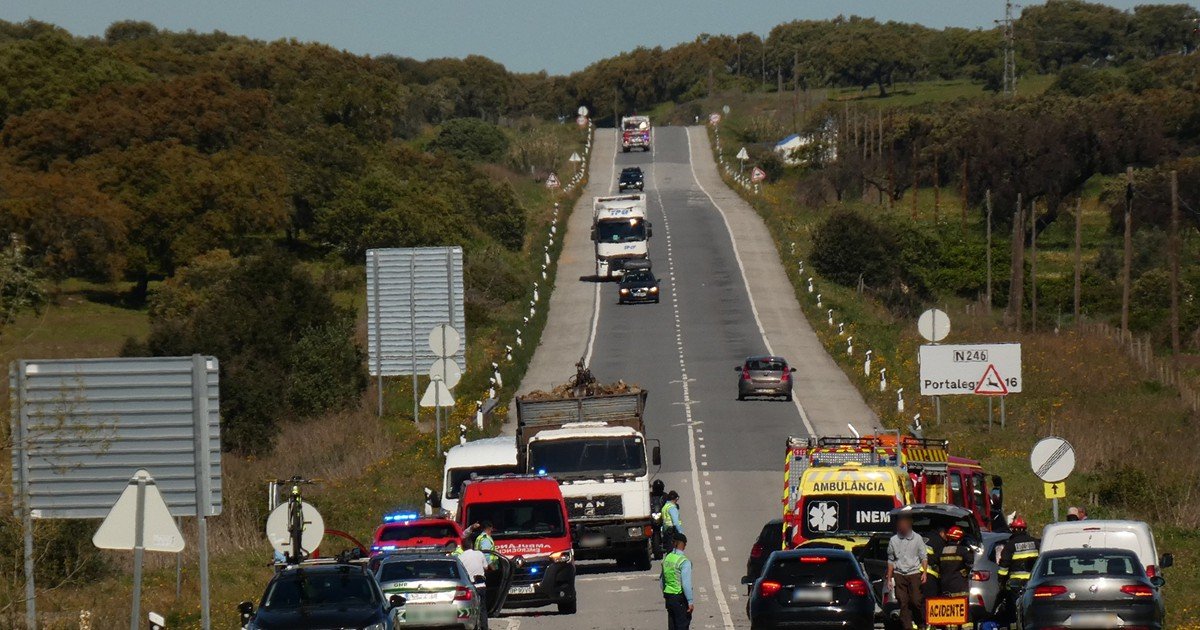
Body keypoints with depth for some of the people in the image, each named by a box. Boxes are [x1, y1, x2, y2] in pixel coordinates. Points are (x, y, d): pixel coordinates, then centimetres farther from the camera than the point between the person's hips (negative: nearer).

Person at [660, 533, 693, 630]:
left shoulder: (666, 558, 3)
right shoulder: (684, 562, -19)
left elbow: (661, 580, 13)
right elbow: (686, 584, -21)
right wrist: (690, 602, -15)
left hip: (668, 596, 7)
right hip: (680, 597, -7)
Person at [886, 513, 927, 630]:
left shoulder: (917, 538, 4)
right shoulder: (893, 540, 8)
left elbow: (924, 557, 6)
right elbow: (891, 560, 14)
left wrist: (924, 572, -6)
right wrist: (889, 578, 11)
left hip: (914, 573, -2)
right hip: (899, 575, 2)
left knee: (916, 601, -8)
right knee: (903, 603, -1)